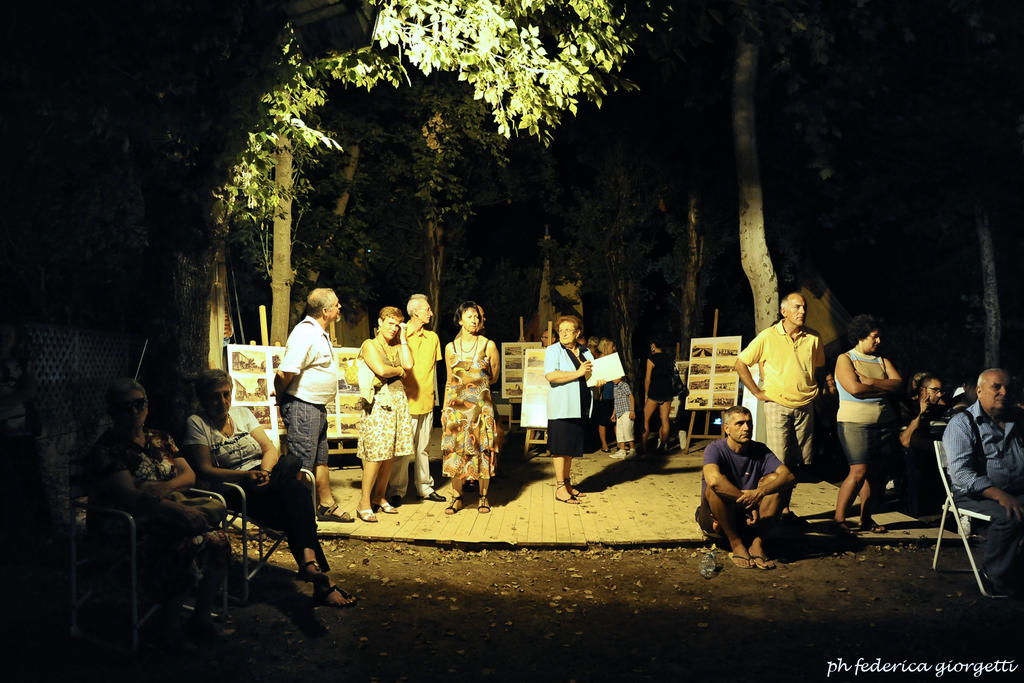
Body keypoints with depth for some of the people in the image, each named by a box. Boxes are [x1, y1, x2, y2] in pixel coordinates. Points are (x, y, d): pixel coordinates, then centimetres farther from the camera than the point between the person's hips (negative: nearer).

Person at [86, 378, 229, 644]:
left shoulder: (159, 439, 16)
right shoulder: (106, 450, -5)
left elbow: (189, 474, 9)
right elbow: (131, 498, -17)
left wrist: (167, 487, -16)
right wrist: (181, 513, -29)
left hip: (171, 512, 6)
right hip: (133, 528, -6)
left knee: (216, 541, -22)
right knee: (186, 548, -32)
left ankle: (201, 616, -6)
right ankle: (169, 622, -11)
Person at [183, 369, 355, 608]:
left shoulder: (243, 413, 18)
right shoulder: (197, 424, 4)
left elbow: (270, 449, 9)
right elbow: (205, 471, -8)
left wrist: (265, 471, -14)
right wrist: (247, 475, -20)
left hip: (267, 477, 4)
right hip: (235, 491, -4)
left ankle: (308, 562, -44)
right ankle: (320, 576, -42)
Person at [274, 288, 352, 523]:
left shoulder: (320, 333, 12)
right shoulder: (305, 335, -22)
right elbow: (284, 373, -26)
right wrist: (281, 399, -11)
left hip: (317, 407, 10)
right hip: (301, 407, -10)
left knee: (320, 459, 18)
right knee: (302, 464, -4)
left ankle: (327, 506, 30)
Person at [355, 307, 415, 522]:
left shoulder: (396, 347, 17)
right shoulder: (369, 345, -1)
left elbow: (408, 365, -1)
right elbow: (381, 370, -14)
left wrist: (403, 338, 4)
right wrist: (399, 371, 3)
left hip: (398, 401, 6)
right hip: (378, 401, -6)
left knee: (390, 454, 7)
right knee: (376, 453, -11)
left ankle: (380, 497, 17)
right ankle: (364, 503, -6)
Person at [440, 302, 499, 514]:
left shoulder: (488, 345, 0)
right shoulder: (450, 347, 7)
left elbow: (493, 375, 13)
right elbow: (449, 380, 14)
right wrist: (445, 407, 11)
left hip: (481, 405, -2)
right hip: (456, 406, 2)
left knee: (482, 449, 0)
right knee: (456, 450, 1)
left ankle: (483, 497, 12)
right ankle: (457, 498, 10)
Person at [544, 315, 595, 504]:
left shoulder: (585, 352, 15)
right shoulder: (553, 351, -4)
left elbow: (592, 374, 26)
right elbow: (550, 376, -19)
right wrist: (578, 373, -19)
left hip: (580, 407, 6)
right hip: (561, 406, -6)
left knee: (571, 446, 12)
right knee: (561, 447, -6)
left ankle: (567, 484, 22)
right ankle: (560, 488, -3)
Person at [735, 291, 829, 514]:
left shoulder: (813, 338, 6)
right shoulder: (768, 337, -4)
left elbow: (820, 368, 24)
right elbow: (740, 364, 0)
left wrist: (825, 381, 5)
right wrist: (758, 393, -3)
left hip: (805, 408, 4)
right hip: (777, 407, -4)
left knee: (798, 462, 6)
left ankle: (785, 506, 18)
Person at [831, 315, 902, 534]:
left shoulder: (882, 361, 16)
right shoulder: (845, 359, 0)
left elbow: (899, 383, 1)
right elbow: (854, 388, -16)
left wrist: (870, 381, -11)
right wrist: (884, 388, -4)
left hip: (884, 423, 6)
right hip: (855, 422, -6)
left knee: (875, 473, 5)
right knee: (859, 471, -13)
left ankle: (866, 518, 14)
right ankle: (838, 518, -4)